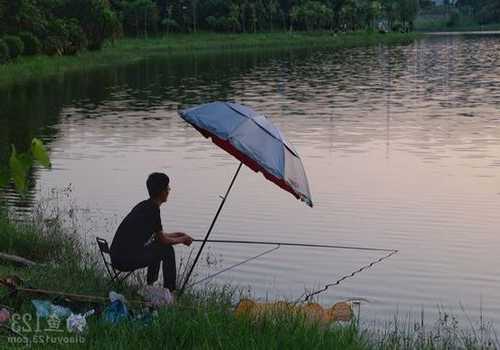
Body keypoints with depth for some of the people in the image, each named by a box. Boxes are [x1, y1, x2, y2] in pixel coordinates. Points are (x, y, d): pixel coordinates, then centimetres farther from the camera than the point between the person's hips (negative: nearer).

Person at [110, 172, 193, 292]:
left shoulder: (144, 206, 13)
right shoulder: (152, 210, -15)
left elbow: (158, 235, 27)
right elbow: (163, 240, -6)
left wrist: (177, 234, 29)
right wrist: (183, 239, 9)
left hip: (117, 256, 10)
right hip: (126, 260, -10)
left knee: (157, 248, 26)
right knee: (167, 250, -3)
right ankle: (170, 291, 2)